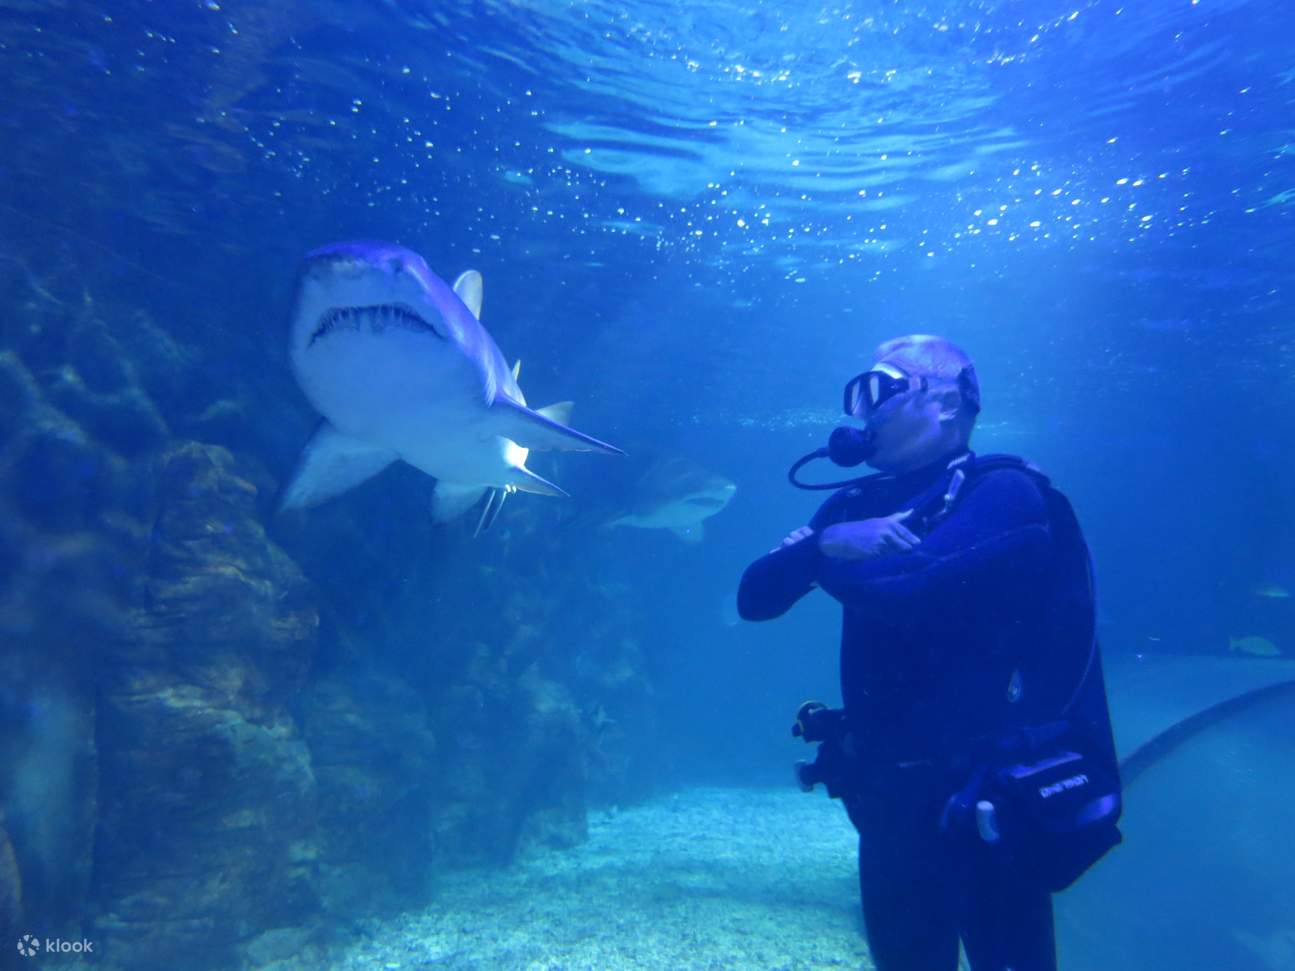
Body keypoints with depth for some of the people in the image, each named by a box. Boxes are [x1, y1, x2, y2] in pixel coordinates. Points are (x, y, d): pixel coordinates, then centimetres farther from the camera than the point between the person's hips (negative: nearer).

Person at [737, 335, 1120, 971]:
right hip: (887, 788, 6)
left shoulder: (1004, 491, -11)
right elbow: (755, 597, 0)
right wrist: (825, 542, -19)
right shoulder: (858, 504, 7)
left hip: (985, 795, -6)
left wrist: (820, 554, -8)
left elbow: (902, 590, -27)